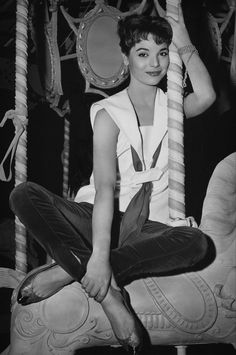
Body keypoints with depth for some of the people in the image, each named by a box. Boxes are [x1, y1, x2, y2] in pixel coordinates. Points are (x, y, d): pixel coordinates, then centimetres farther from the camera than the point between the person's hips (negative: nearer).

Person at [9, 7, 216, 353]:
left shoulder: (171, 107, 9)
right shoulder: (109, 113, -3)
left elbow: (206, 96, -17)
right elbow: (104, 188, -18)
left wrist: (186, 47, -17)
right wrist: (99, 256, -29)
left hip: (148, 227, 2)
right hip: (100, 219, -1)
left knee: (196, 241, -33)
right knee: (25, 195, -25)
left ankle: (68, 270, -28)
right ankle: (107, 290, -35)